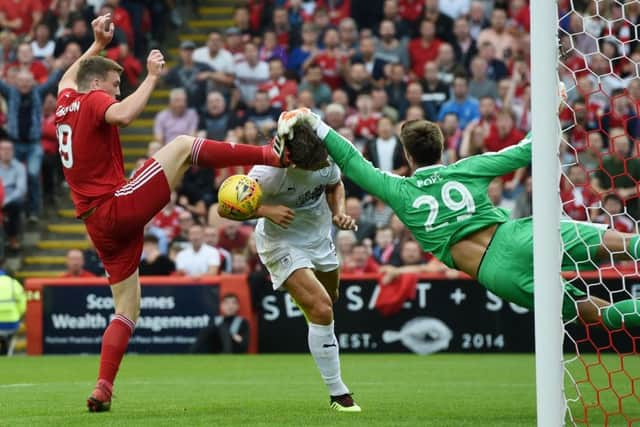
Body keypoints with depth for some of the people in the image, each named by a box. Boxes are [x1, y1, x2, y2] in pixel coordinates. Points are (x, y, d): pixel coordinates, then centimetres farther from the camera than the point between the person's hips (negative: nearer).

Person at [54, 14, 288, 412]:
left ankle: (102, 390, 0)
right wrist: (152, 77, -21)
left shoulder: (66, 104, 17)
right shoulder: (93, 101, -6)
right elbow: (122, 115, -30)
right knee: (183, 145, -10)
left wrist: (98, 43, 44)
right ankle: (271, 154, -22)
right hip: (119, 206, -9)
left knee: (127, 308, 12)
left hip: (101, 226, 9)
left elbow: (68, 77, 42)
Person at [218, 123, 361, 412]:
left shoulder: (326, 157, -19)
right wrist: (267, 210, -40)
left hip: (320, 237, 7)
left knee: (330, 296, 28)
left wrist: (339, 213, -13)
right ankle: (338, 394, -11)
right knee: (322, 310, -21)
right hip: (282, 244, -7)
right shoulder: (269, 171, -35)